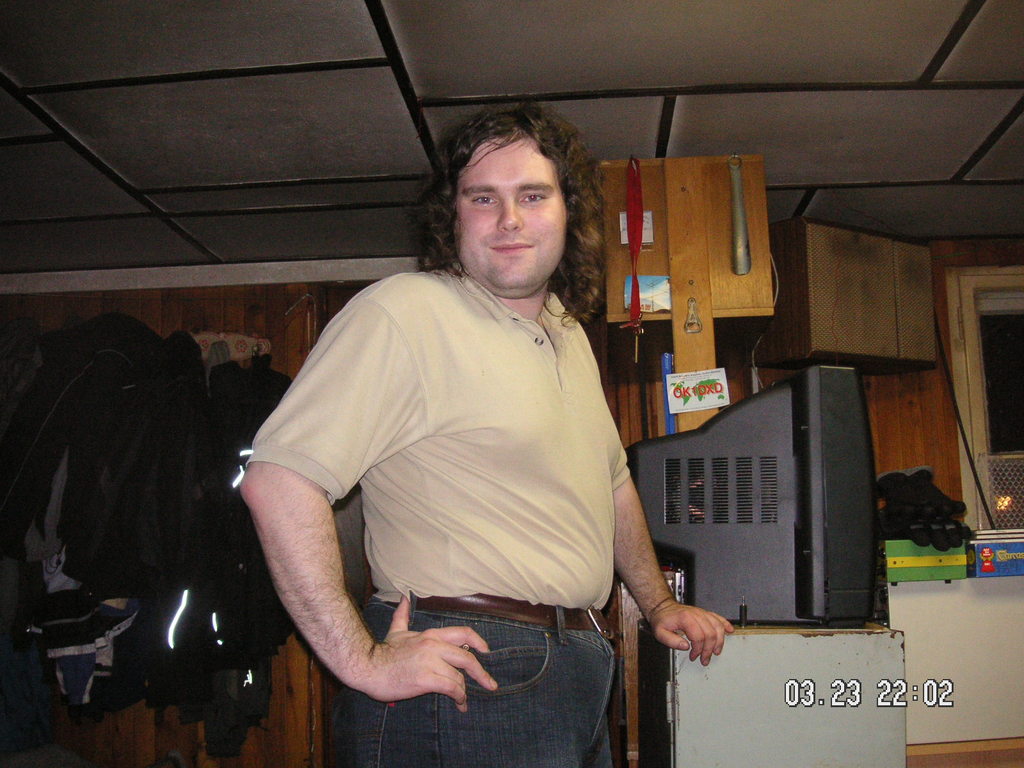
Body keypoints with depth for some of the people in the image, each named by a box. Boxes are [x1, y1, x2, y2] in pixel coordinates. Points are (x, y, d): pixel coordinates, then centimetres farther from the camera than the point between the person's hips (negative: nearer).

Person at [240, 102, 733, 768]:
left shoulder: (569, 333, 14)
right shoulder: (403, 314, -15)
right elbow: (279, 479, -23)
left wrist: (658, 604, 25)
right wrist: (362, 658, -24)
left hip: (581, 670, 8)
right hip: (469, 677, -8)